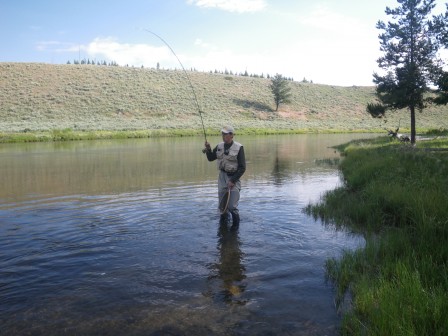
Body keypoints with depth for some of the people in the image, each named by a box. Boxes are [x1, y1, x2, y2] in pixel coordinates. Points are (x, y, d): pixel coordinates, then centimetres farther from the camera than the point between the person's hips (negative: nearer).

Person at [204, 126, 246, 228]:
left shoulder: (238, 147, -12)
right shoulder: (219, 146, 3)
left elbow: (242, 168, -12)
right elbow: (210, 158, 12)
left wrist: (233, 181, -16)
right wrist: (208, 148, -6)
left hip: (233, 177, -5)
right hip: (222, 176, 5)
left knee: (232, 206, -7)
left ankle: (235, 225, 16)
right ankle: (224, 219, 37)